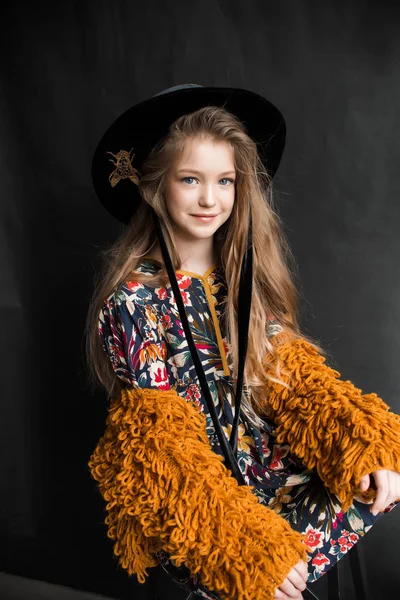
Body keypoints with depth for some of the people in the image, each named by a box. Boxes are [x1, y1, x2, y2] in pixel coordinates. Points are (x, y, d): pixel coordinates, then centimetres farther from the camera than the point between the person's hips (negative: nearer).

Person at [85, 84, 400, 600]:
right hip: (190, 494, -5)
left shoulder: (250, 274, 3)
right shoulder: (134, 300, -13)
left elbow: (290, 372, 0)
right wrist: (251, 543, -24)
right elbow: (159, 440, -16)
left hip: (273, 462, 5)